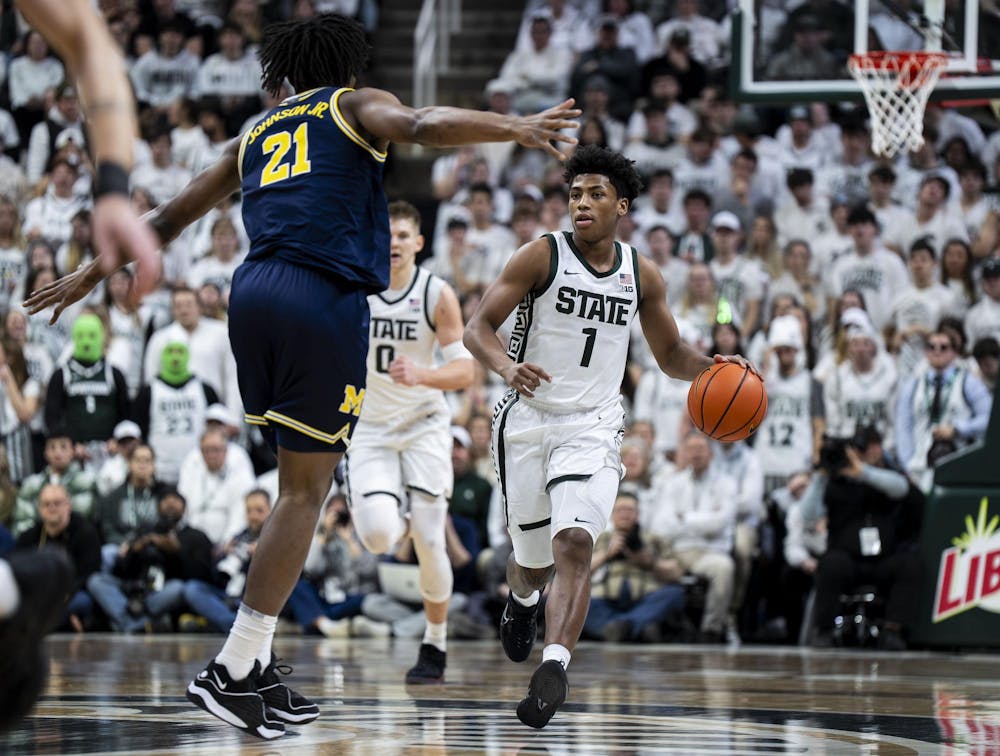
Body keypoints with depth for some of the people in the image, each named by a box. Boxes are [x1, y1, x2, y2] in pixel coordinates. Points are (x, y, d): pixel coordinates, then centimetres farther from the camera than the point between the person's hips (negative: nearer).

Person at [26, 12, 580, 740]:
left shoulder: (255, 138, 27)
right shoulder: (356, 106, 13)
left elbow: (170, 216, 33)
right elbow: (419, 124, -10)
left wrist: (94, 273, 43)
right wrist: (514, 127, -21)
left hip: (254, 296, 6)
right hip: (323, 300, -6)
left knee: (304, 480, 17)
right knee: (305, 489, -4)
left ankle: (257, 665, 13)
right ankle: (233, 671, -10)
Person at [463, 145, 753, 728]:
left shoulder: (642, 275, 5)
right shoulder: (542, 256, -5)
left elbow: (671, 355, 17)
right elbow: (479, 327, -8)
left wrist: (714, 367, -5)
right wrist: (507, 367, -29)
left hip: (592, 428, 1)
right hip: (528, 419, -1)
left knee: (575, 545, -23)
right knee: (534, 561, 12)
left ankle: (554, 667, -34)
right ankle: (523, 600, 49)